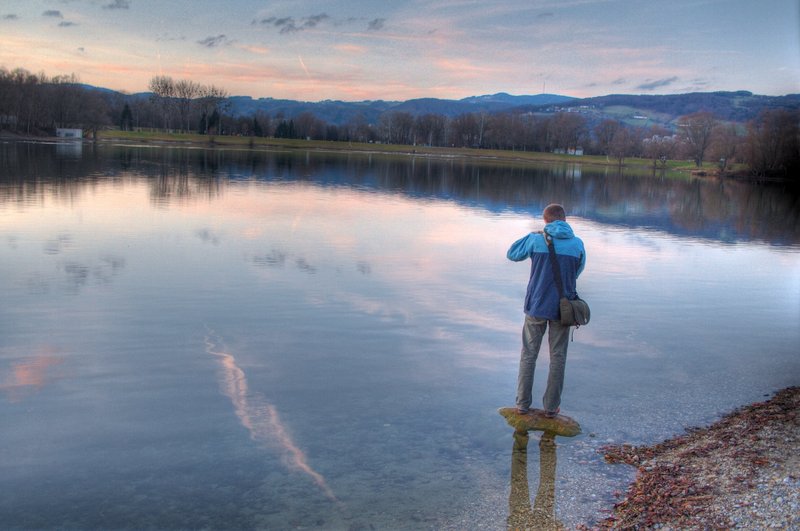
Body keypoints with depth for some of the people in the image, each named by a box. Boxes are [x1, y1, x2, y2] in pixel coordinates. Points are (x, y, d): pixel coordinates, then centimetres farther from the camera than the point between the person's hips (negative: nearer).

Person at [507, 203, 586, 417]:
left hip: (536, 306, 0)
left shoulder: (536, 240, -8)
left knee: (528, 355, 12)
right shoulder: (577, 244, -5)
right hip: (562, 309, 0)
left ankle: (522, 404, 16)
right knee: (557, 358, 11)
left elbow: (512, 254, 7)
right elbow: (577, 272, 8)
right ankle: (551, 406, 17)